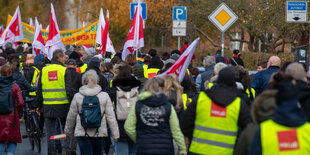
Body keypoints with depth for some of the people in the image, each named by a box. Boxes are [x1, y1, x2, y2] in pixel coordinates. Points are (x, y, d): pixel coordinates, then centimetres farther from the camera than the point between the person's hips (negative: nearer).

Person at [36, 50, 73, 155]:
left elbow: (39, 90, 7)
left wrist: (39, 105, 15)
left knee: (50, 131, 8)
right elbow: (69, 90, -11)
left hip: (48, 106, 2)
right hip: (63, 105, -2)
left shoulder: (43, 70, 5)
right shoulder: (64, 70, -6)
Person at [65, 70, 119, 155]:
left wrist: (68, 131, 22)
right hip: (99, 133, 1)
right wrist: (115, 134, 6)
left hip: (82, 133, -1)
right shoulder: (104, 96, -3)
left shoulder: (77, 96, -3)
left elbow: (71, 117, 6)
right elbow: (111, 117, -1)